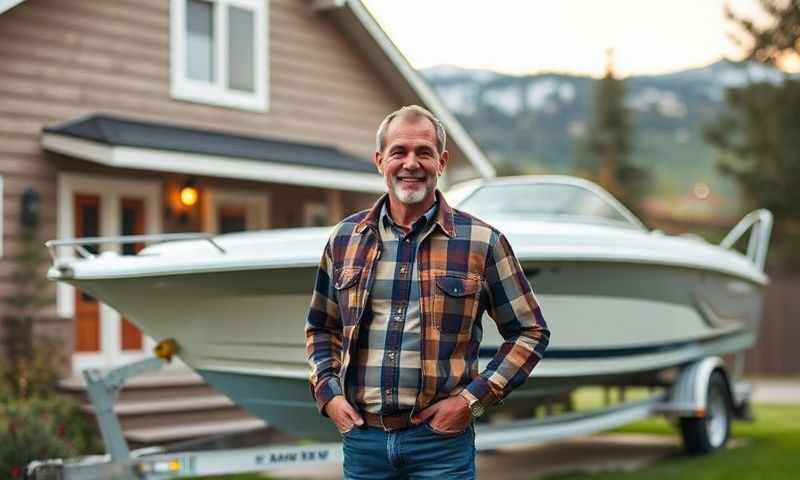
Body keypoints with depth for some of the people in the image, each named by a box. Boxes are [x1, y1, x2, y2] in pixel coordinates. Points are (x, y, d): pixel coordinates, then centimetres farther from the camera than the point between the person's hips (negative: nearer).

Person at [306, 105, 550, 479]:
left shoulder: (482, 242, -3)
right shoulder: (345, 238, 6)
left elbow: (529, 331, 2)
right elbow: (320, 328, 18)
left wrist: (472, 398, -7)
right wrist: (328, 393, 3)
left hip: (440, 438, -2)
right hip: (362, 437, 3)